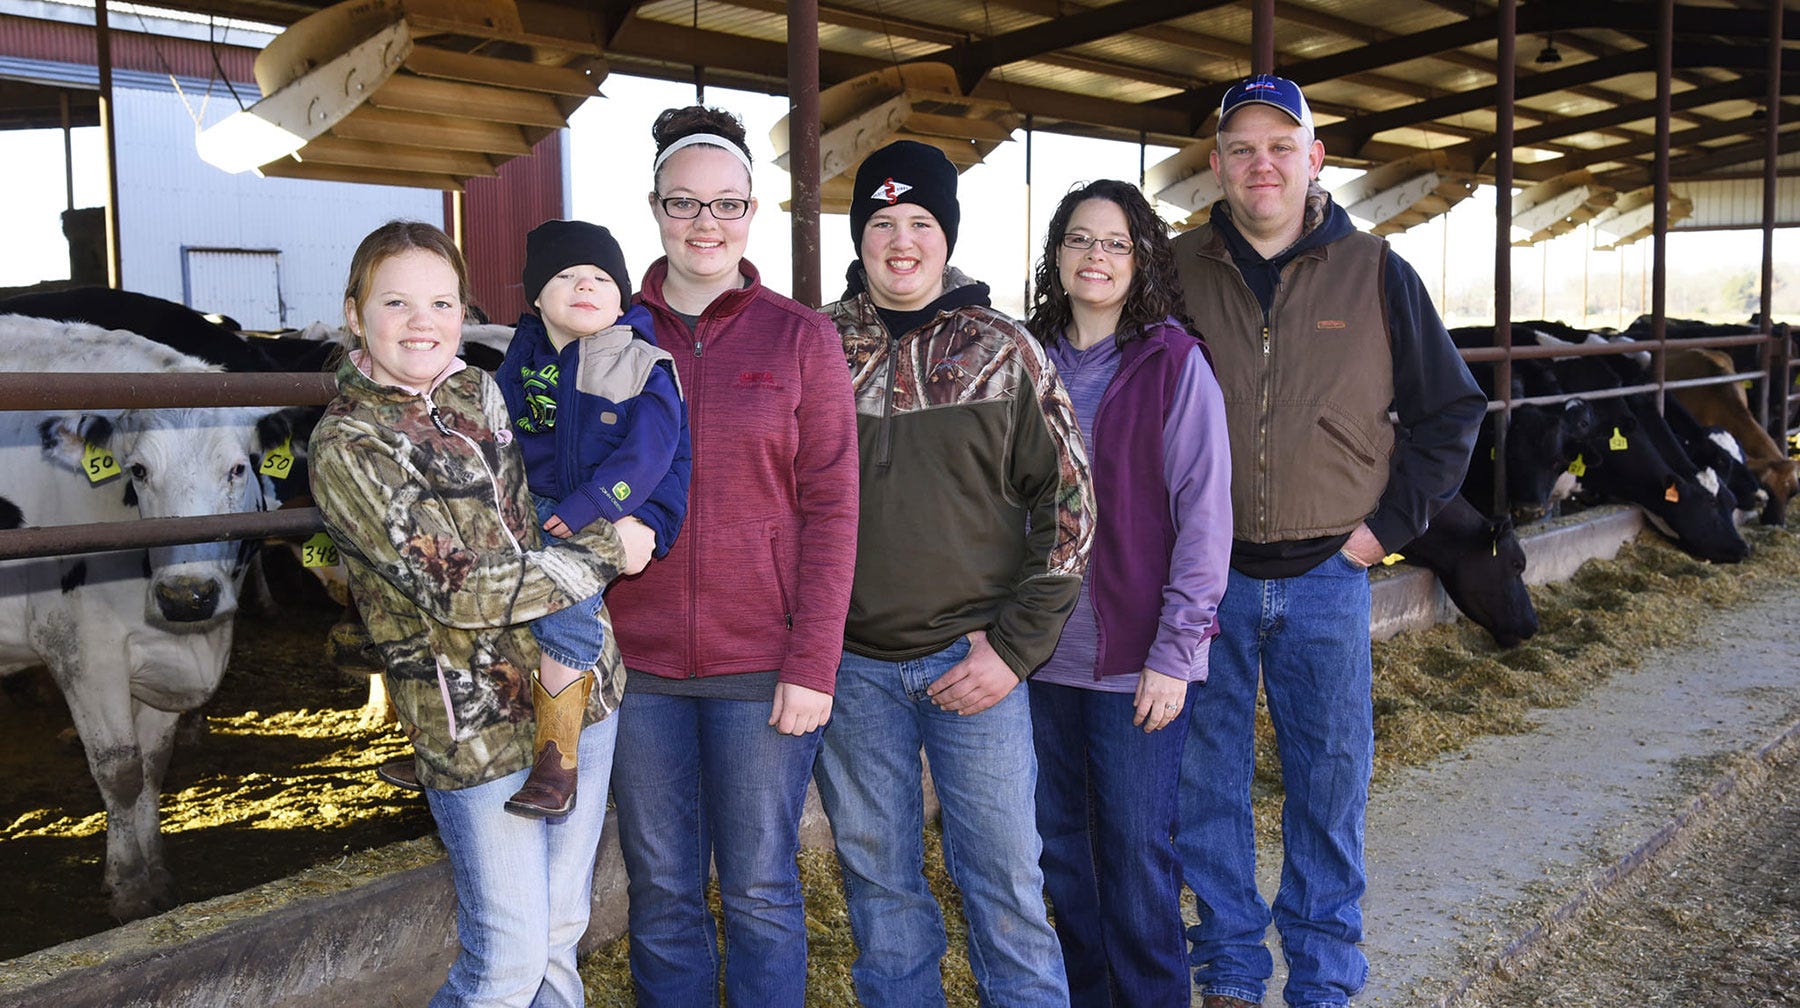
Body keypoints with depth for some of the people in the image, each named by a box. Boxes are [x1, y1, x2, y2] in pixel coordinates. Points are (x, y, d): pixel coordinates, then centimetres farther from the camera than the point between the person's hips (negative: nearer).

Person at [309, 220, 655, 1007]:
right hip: (477, 726, -6)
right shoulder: (345, 446, -11)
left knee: (562, 931, 16)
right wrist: (604, 552, -13)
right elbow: (458, 590, -18)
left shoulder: (480, 392, 7)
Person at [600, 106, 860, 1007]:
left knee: (760, 891, 8)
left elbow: (831, 508, -4)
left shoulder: (800, 337, 0)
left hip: (762, 665, -2)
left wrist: (812, 663, -9)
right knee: (661, 893, 12)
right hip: (639, 662, 2)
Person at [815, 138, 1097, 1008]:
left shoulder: (1004, 351, 0)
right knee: (877, 876, 14)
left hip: (974, 660, -1)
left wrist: (1015, 645, -7)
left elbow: (1068, 503, -1)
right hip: (851, 664, 2)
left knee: (1004, 877, 7)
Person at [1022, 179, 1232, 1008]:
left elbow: (1204, 512, -9)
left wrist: (1174, 651, -13)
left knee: (1136, 852, 5)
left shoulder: (1173, 362, -6)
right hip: (1040, 651, 4)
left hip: (1136, 660, -4)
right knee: (1061, 844, 15)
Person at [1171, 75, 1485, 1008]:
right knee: (1206, 782, 8)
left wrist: (1388, 523, 0)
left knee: (1330, 785, 9)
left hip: (1327, 580, 0)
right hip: (1208, 579, 0)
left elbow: (1450, 412, 8)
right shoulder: (1178, 272, 2)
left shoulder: (1374, 274, 2)